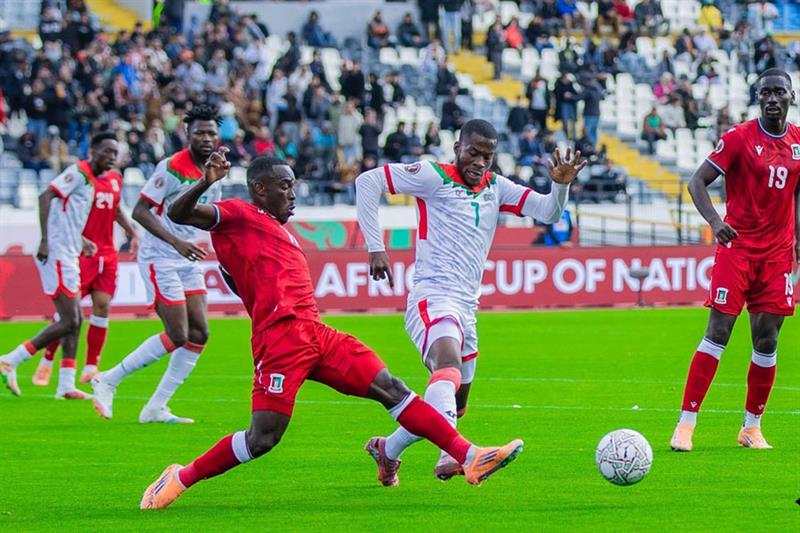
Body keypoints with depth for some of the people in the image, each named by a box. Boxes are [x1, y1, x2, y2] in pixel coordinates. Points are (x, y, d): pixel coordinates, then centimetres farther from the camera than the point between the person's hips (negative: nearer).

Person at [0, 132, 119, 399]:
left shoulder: (90, 179, 17)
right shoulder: (79, 172, -11)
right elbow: (45, 196, -22)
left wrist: (80, 241, 20)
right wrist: (45, 240, -27)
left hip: (68, 256, 10)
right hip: (57, 255, -10)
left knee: (74, 320, 10)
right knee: (69, 321, -11)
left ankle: (66, 385, 11)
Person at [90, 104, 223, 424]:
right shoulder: (172, 167, -16)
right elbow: (140, 211, -20)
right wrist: (176, 242, -28)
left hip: (188, 261, 8)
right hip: (160, 260, -8)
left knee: (199, 335, 1)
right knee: (178, 336, -11)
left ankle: (156, 408, 8)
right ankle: (107, 382, 2)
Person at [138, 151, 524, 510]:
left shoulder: (279, 232, 29)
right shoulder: (238, 216, 4)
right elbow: (180, 214, -10)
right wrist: (204, 184, -29)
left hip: (315, 333, 9)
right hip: (280, 337, -9)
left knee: (390, 389, 1)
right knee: (263, 438, -14)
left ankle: (470, 457, -1)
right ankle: (180, 479, 4)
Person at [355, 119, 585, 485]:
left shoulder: (496, 188, 15)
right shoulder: (435, 177, -3)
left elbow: (548, 212, 9)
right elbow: (368, 181, -5)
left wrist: (561, 185, -13)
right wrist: (375, 247, -11)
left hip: (467, 309, 8)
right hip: (433, 300, -8)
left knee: (455, 406, 16)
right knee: (449, 367, -36)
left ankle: (387, 449, 36)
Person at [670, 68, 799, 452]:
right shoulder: (739, 138, -7)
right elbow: (697, 182, -9)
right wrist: (714, 221, -25)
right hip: (737, 246, -4)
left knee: (767, 341, 4)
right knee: (718, 333, -10)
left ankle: (752, 426, 15)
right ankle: (686, 424, -8)